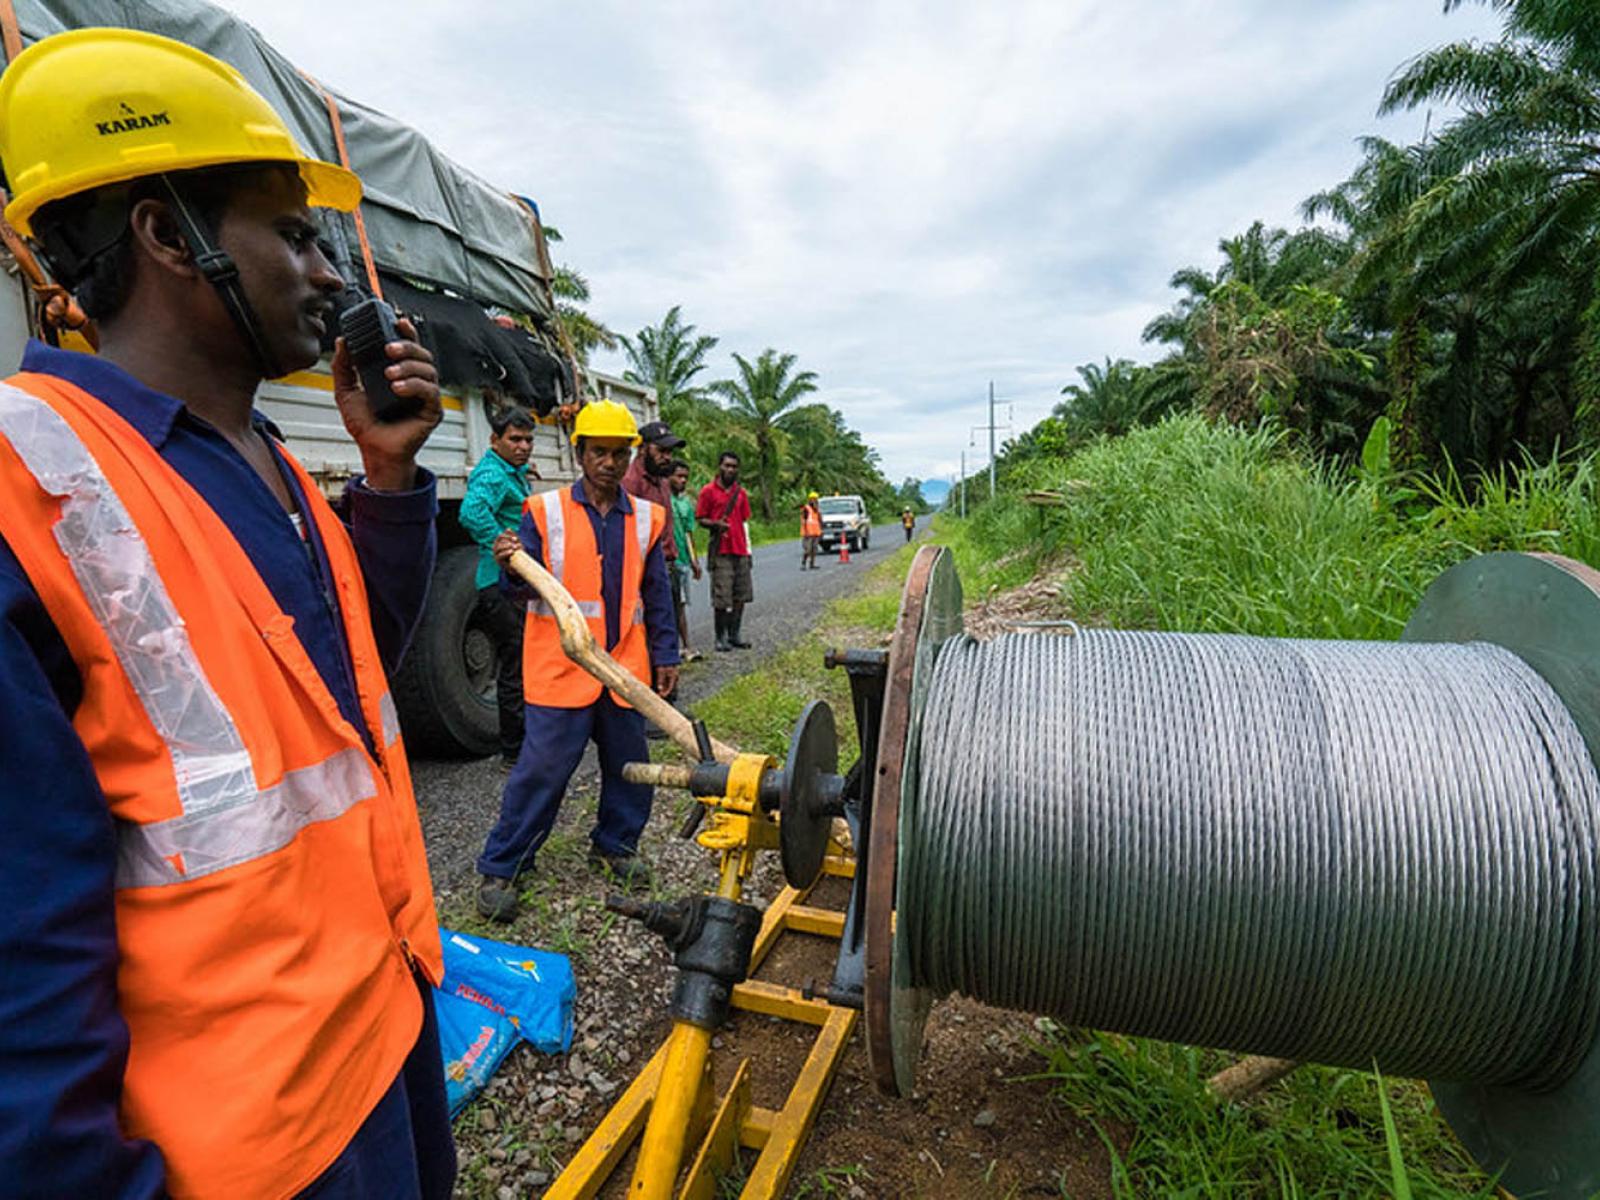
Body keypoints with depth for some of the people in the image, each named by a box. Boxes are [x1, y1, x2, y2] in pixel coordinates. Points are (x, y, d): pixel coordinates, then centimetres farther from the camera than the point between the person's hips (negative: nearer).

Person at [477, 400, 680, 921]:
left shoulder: (646, 517, 7)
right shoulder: (545, 511, -1)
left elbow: (657, 596, 11)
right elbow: (527, 589, -3)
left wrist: (665, 656, 9)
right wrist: (513, 568, -25)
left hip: (625, 669, 4)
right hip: (560, 669, -3)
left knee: (629, 766, 13)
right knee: (541, 770, 0)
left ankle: (614, 844, 36)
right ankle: (499, 869, 18)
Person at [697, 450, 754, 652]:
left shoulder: (741, 493, 14)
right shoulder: (708, 491, 0)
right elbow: (700, 519, 1)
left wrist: (748, 550, 14)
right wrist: (716, 524, -19)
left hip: (740, 552, 5)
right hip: (721, 552, -5)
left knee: (741, 595, 7)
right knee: (721, 598, -4)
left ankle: (735, 635, 17)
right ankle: (721, 637, 7)